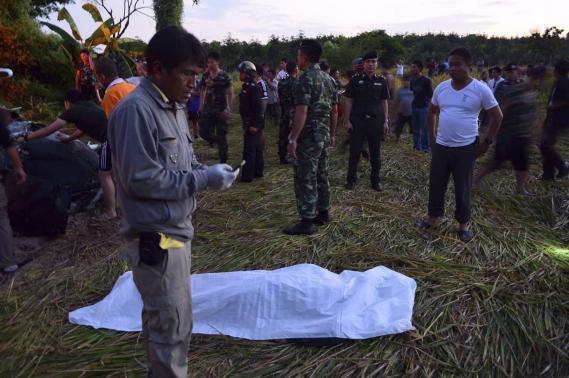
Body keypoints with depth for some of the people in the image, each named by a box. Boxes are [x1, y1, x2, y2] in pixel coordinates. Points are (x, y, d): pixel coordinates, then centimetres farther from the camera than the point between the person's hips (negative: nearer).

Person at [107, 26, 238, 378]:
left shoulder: (174, 106, 10)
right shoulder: (136, 110, -20)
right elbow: (140, 179, -23)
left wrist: (207, 170, -3)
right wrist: (203, 179, -21)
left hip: (175, 228, 9)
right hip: (155, 236, -9)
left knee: (164, 317, 23)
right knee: (173, 323, 2)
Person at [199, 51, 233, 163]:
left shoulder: (224, 76, -8)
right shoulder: (206, 75, 4)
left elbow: (230, 93, -7)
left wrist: (229, 109, -14)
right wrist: (201, 105, 9)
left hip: (221, 110, -4)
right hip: (207, 108, 4)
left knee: (221, 136, 1)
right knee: (203, 132, -2)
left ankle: (223, 161, 13)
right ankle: (215, 140, 32)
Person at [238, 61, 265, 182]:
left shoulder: (253, 87, -17)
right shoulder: (247, 86, 14)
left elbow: (258, 107, -22)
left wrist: (254, 125, -23)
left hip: (252, 124, -10)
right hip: (249, 123, 10)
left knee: (249, 150, -7)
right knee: (256, 148, 16)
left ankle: (247, 176, -3)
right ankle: (258, 172, 26)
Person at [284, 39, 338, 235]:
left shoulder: (305, 79, -15)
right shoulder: (328, 79, 11)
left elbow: (302, 112, -23)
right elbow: (334, 110, 14)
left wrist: (293, 139, -21)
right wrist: (332, 134, 22)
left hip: (308, 137, -9)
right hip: (323, 135, 9)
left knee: (305, 179, -3)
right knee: (321, 175, 17)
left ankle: (307, 222, 1)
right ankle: (323, 212, 28)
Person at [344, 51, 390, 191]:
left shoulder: (381, 81, 7)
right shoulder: (355, 80, 1)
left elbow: (384, 102, 9)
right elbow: (349, 101, 1)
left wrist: (385, 121, 3)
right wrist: (347, 120, -5)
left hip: (375, 120, 2)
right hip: (357, 120, -1)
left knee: (375, 153, 7)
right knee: (355, 151, 4)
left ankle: (376, 181, 18)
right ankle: (351, 179, 15)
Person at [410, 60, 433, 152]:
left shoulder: (426, 80, -12)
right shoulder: (412, 80, 5)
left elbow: (431, 94, -8)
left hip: (424, 108, -6)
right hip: (414, 107, 6)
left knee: (424, 129, -3)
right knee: (415, 128, 13)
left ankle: (425, 147, 5)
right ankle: (416, 146, 24)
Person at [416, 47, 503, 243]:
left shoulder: (480, 89, -9)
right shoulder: (441, 87, 2)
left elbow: (497, 116, -1)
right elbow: (432, 111, 18)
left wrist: (487, 142, -3)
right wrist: (431, 135, 12)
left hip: (466, 148, -4)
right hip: (441, 146, 4)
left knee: (462, 188, 6)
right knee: (436, 184, 12)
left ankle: (463, 224, 22)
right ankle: (433, 217, 30)